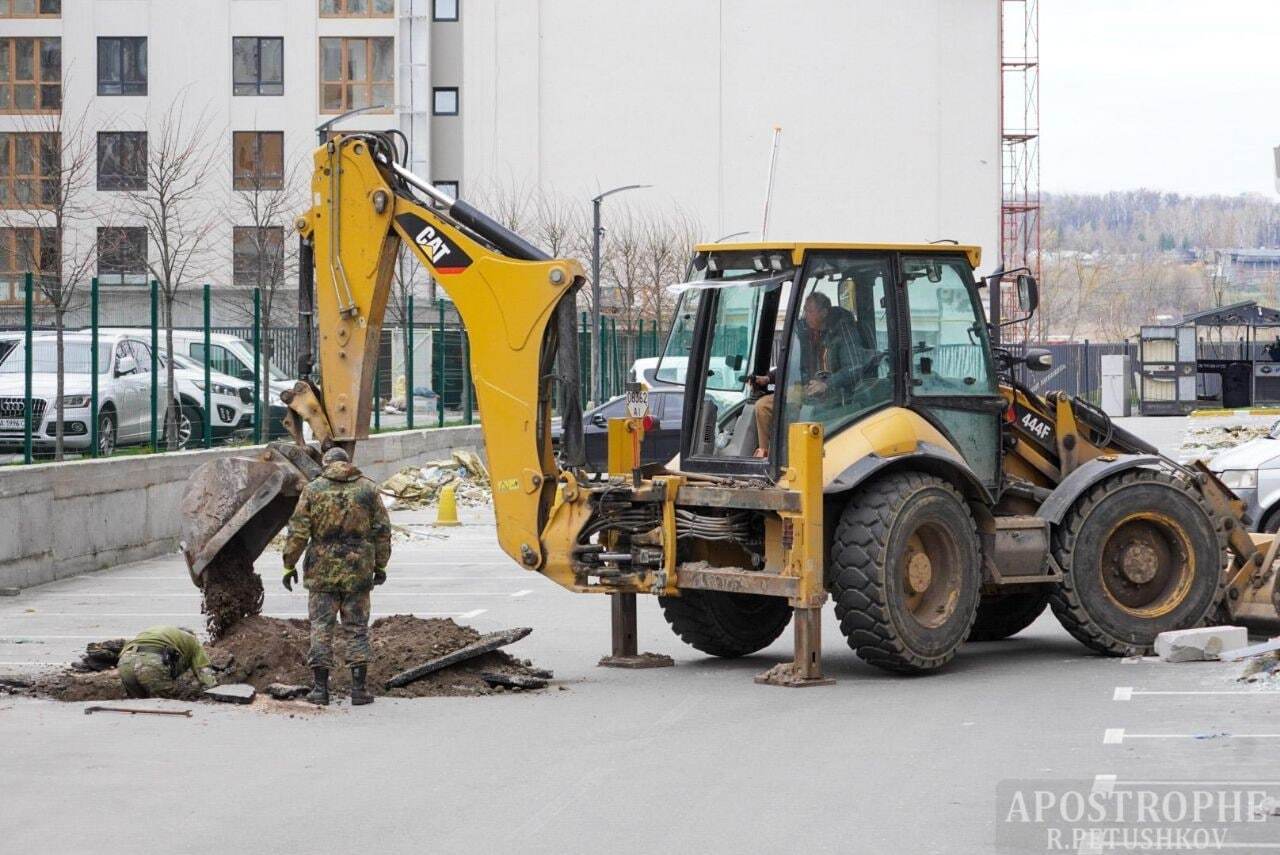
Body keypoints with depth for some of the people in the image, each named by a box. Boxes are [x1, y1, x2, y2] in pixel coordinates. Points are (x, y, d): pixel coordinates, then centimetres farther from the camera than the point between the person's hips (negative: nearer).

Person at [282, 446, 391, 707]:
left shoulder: (313, 490, 0)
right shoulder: (367, 489, 3)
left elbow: (298, 531, -2)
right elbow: (382, 530, 4)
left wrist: (289, 565, 5)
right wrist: (380, 565, 13)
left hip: (322, 570, -1)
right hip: (358, 568, 1)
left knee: (321, 627, 5)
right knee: (357, 628, 7)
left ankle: (320, 687, 2)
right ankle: (358, 688, 4)